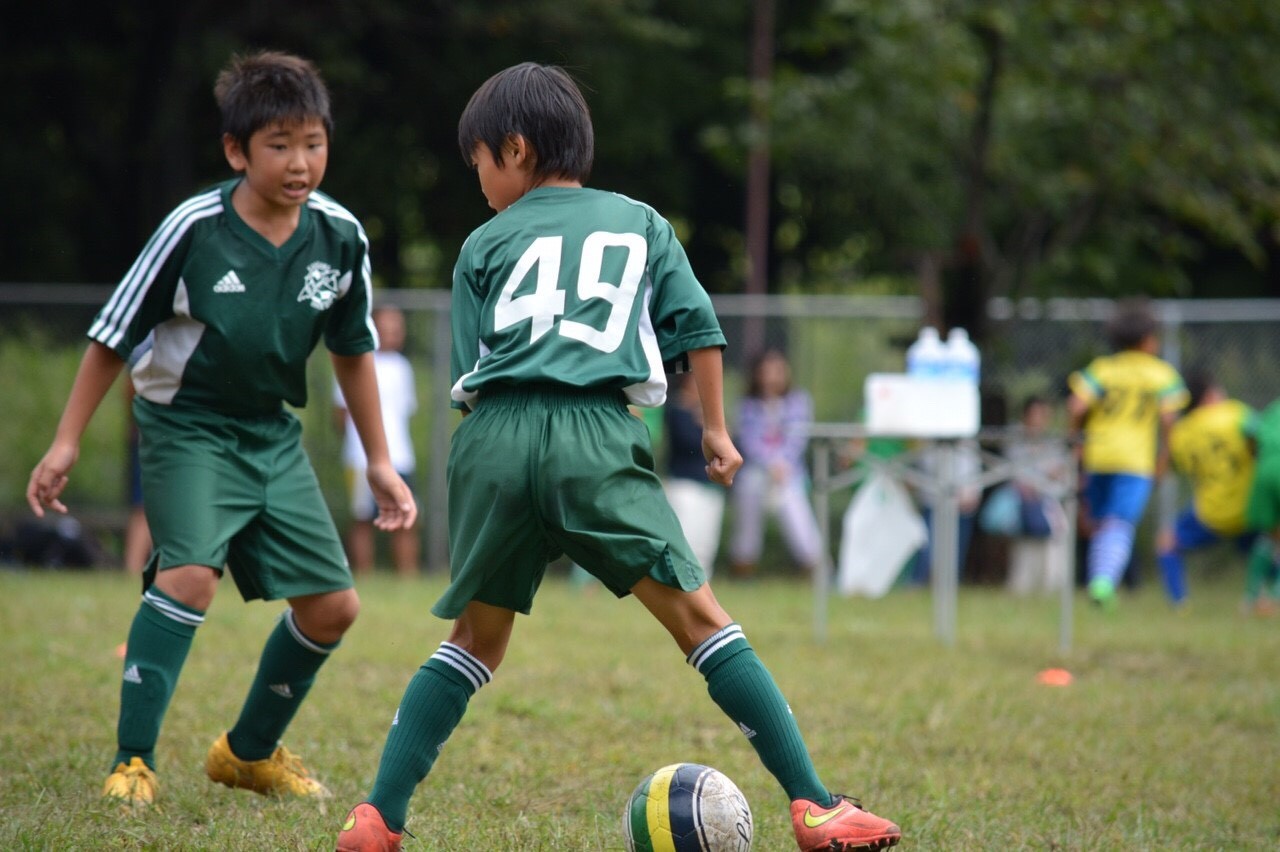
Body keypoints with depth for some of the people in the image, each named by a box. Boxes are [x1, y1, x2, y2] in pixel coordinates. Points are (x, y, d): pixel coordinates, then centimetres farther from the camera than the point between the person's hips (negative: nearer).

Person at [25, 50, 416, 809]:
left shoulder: (340, 236, -7)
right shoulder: (195, 229, -20)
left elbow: (353, 349, 9)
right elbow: (113, 335, -9)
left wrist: (380, 462, 11)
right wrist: (67, 443, -9)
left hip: (274, 435, 5)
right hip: (187, 426, -5)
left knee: (333, 605, 3)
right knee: (190, 574, -28)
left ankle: (250, 751, 25)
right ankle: (132, 762, -19)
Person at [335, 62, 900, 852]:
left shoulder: (486, 244, 21)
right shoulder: (641, 222, 23)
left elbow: (470, 377, 17)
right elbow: (698, 327, 15)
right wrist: (717, 429, 25)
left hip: (494, 435, 1)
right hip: (597, 433, -1)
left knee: (476, 638, 17)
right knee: (700, 616, -3)